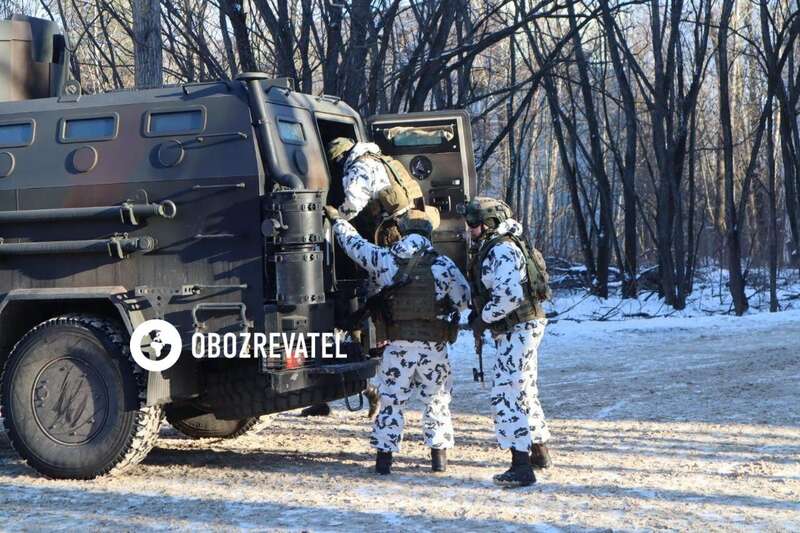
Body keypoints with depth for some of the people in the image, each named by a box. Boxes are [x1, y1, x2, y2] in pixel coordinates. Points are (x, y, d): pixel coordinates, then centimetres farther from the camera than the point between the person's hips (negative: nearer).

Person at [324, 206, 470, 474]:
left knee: (391, 401, 9)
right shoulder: (444, 265, -3)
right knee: (437, 400, 12)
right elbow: (464, 299, 4)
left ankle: (384, 456, 9)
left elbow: (354, 243, 12)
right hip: (434, 345, 0)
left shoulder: (385, 260, -1)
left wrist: (336, 219, 28)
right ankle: (439, 456, 14)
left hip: (398, 344, 0)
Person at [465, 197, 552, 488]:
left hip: (518, 329, -11)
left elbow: (510, 295, -29)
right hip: (518, 329, 11)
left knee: (506, 393, -13)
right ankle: (539, 450, 35)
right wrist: (480, 314, 9)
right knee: (524, 390, 21)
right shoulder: (492, 249, 16)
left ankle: (521, 466, -15)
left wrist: (484, 317, -17)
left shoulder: (502, 250, -18)